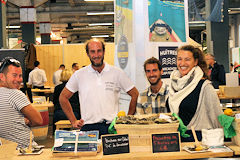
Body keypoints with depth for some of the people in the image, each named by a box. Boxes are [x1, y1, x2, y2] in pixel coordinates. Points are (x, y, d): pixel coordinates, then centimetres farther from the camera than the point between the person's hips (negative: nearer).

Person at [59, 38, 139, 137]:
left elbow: (135, 94, 11)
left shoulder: (117, 73, 5)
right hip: (88, 127, 0)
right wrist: (73, 121, 8)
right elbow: (63, 97, 14)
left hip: (111, 126, 0)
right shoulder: (79, 75, 6)